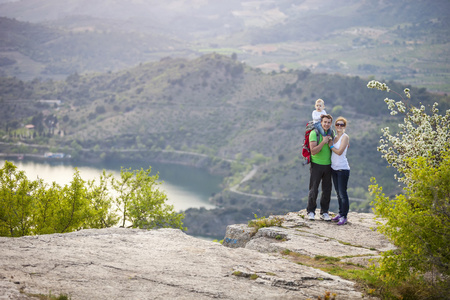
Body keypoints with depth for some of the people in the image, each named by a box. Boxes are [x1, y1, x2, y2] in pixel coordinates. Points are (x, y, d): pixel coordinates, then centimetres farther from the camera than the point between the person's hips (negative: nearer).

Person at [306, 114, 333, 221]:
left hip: (328, 165, 5)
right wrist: (323, 142, -21)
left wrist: (331, 143, -9)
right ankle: (311, 211, 10)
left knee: (327, 190, 7)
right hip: (316, 165, -5)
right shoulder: (314, 133, -10)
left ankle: (324, 212, 16)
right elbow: (313, 151, -17)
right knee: (313, 189, -2)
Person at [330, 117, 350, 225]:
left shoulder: (345, 137, -8)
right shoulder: (335, 137, 14)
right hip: (334, 168, 7)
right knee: (338, 192, 12)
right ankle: (340, 213, 20)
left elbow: (339, 152, -15)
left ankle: (344, 216, -2)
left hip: (343, 169, -7)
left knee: (342, 193, -6)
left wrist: (330, 145, -6)